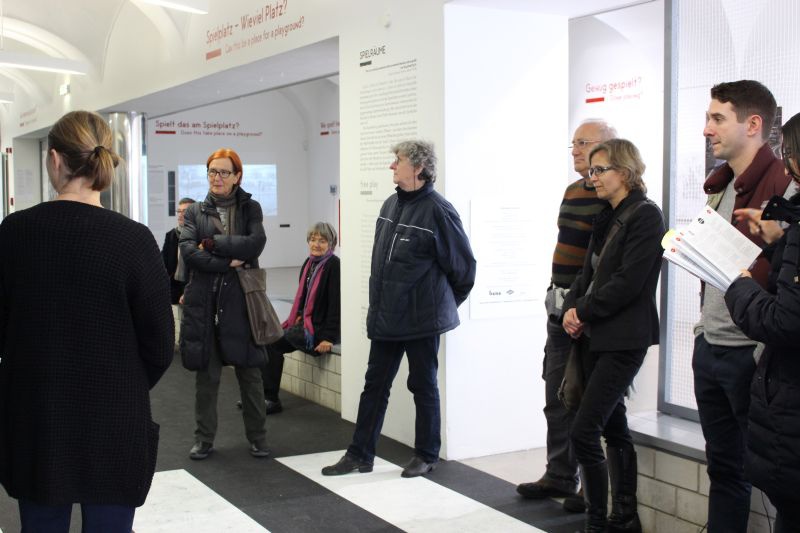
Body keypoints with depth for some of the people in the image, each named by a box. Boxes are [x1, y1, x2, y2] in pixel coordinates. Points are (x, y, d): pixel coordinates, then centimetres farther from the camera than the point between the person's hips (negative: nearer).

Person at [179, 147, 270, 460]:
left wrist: (212, 243, -11)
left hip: (241, 300, -1)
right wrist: (229, 263, -15)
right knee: (206, 374, 6)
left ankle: (257, 437, 18)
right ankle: (204, 439, 18)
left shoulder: (250, 208, 7)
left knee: (249, 372, 6)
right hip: (204, 302, 1)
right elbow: (188, 251, -7)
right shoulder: (195, 211, 8)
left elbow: (256, 243, -11)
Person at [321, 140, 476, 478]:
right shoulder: (391, 205, 7)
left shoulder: (437, 210, -15)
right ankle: (360, 455, 21)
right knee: (374, 385, 11)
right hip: (385, 317, 7)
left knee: (423, 387, 8)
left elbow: (463, 265, -8)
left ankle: (426, 455, 23)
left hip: (421, 320, -6)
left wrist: (446, 303, 4)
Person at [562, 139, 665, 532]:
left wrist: (583, 311, -11)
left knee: (583, 432, -12)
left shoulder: (645, 216, -11)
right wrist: (571, 308, -2)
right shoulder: (608, 217, 14)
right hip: (595, 337, 9)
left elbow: (628, 282, -19)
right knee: (613, 427, 13)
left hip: (623, 340, -9)